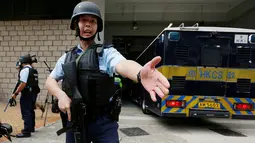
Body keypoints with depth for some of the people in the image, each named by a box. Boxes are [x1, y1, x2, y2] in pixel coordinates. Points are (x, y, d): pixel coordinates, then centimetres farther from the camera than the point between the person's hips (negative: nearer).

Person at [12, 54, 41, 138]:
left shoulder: (24, 70, -14)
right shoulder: (34, 70, 14)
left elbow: (23, 84, -21)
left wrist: (15, 93, -16)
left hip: (27, 94, -9)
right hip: (33, 93, 9)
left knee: (26, 113, -6)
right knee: (31, 111, 18)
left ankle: (26, 131, -5)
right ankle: (31, 127, 29)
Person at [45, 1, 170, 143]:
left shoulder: (106, 52, -6)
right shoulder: (67, 57, 9)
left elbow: (123, 65, -27)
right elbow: (50, 80, 14)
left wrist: (140, 73, -52)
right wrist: (61, 95, -9)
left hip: (103, 122, -3)